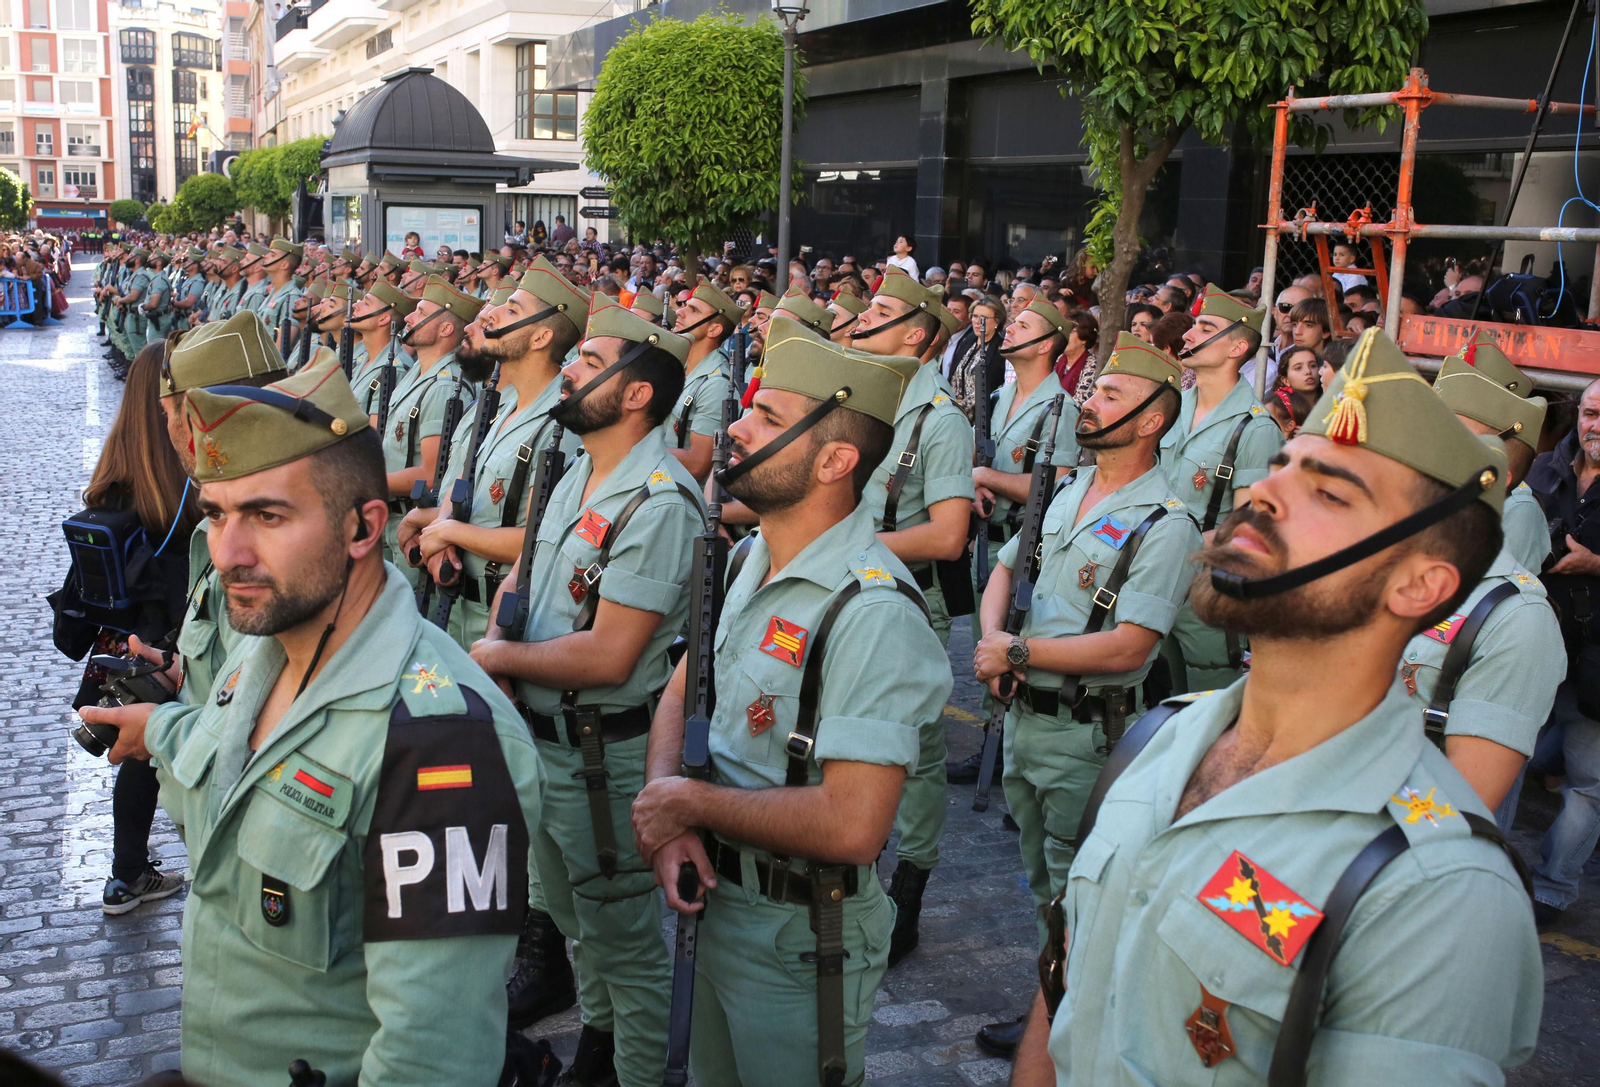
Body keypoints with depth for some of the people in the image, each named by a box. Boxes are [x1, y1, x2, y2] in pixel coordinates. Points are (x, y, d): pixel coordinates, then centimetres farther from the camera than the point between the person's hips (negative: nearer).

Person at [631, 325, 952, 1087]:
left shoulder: (872, 612, -27)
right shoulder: (747, 560, 2)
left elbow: (852, 826, -33)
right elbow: (681, 693, 9)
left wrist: (690, 802, -20)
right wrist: (664, 811, -11)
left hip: (802, 938, -8)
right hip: (717, 899, 8)